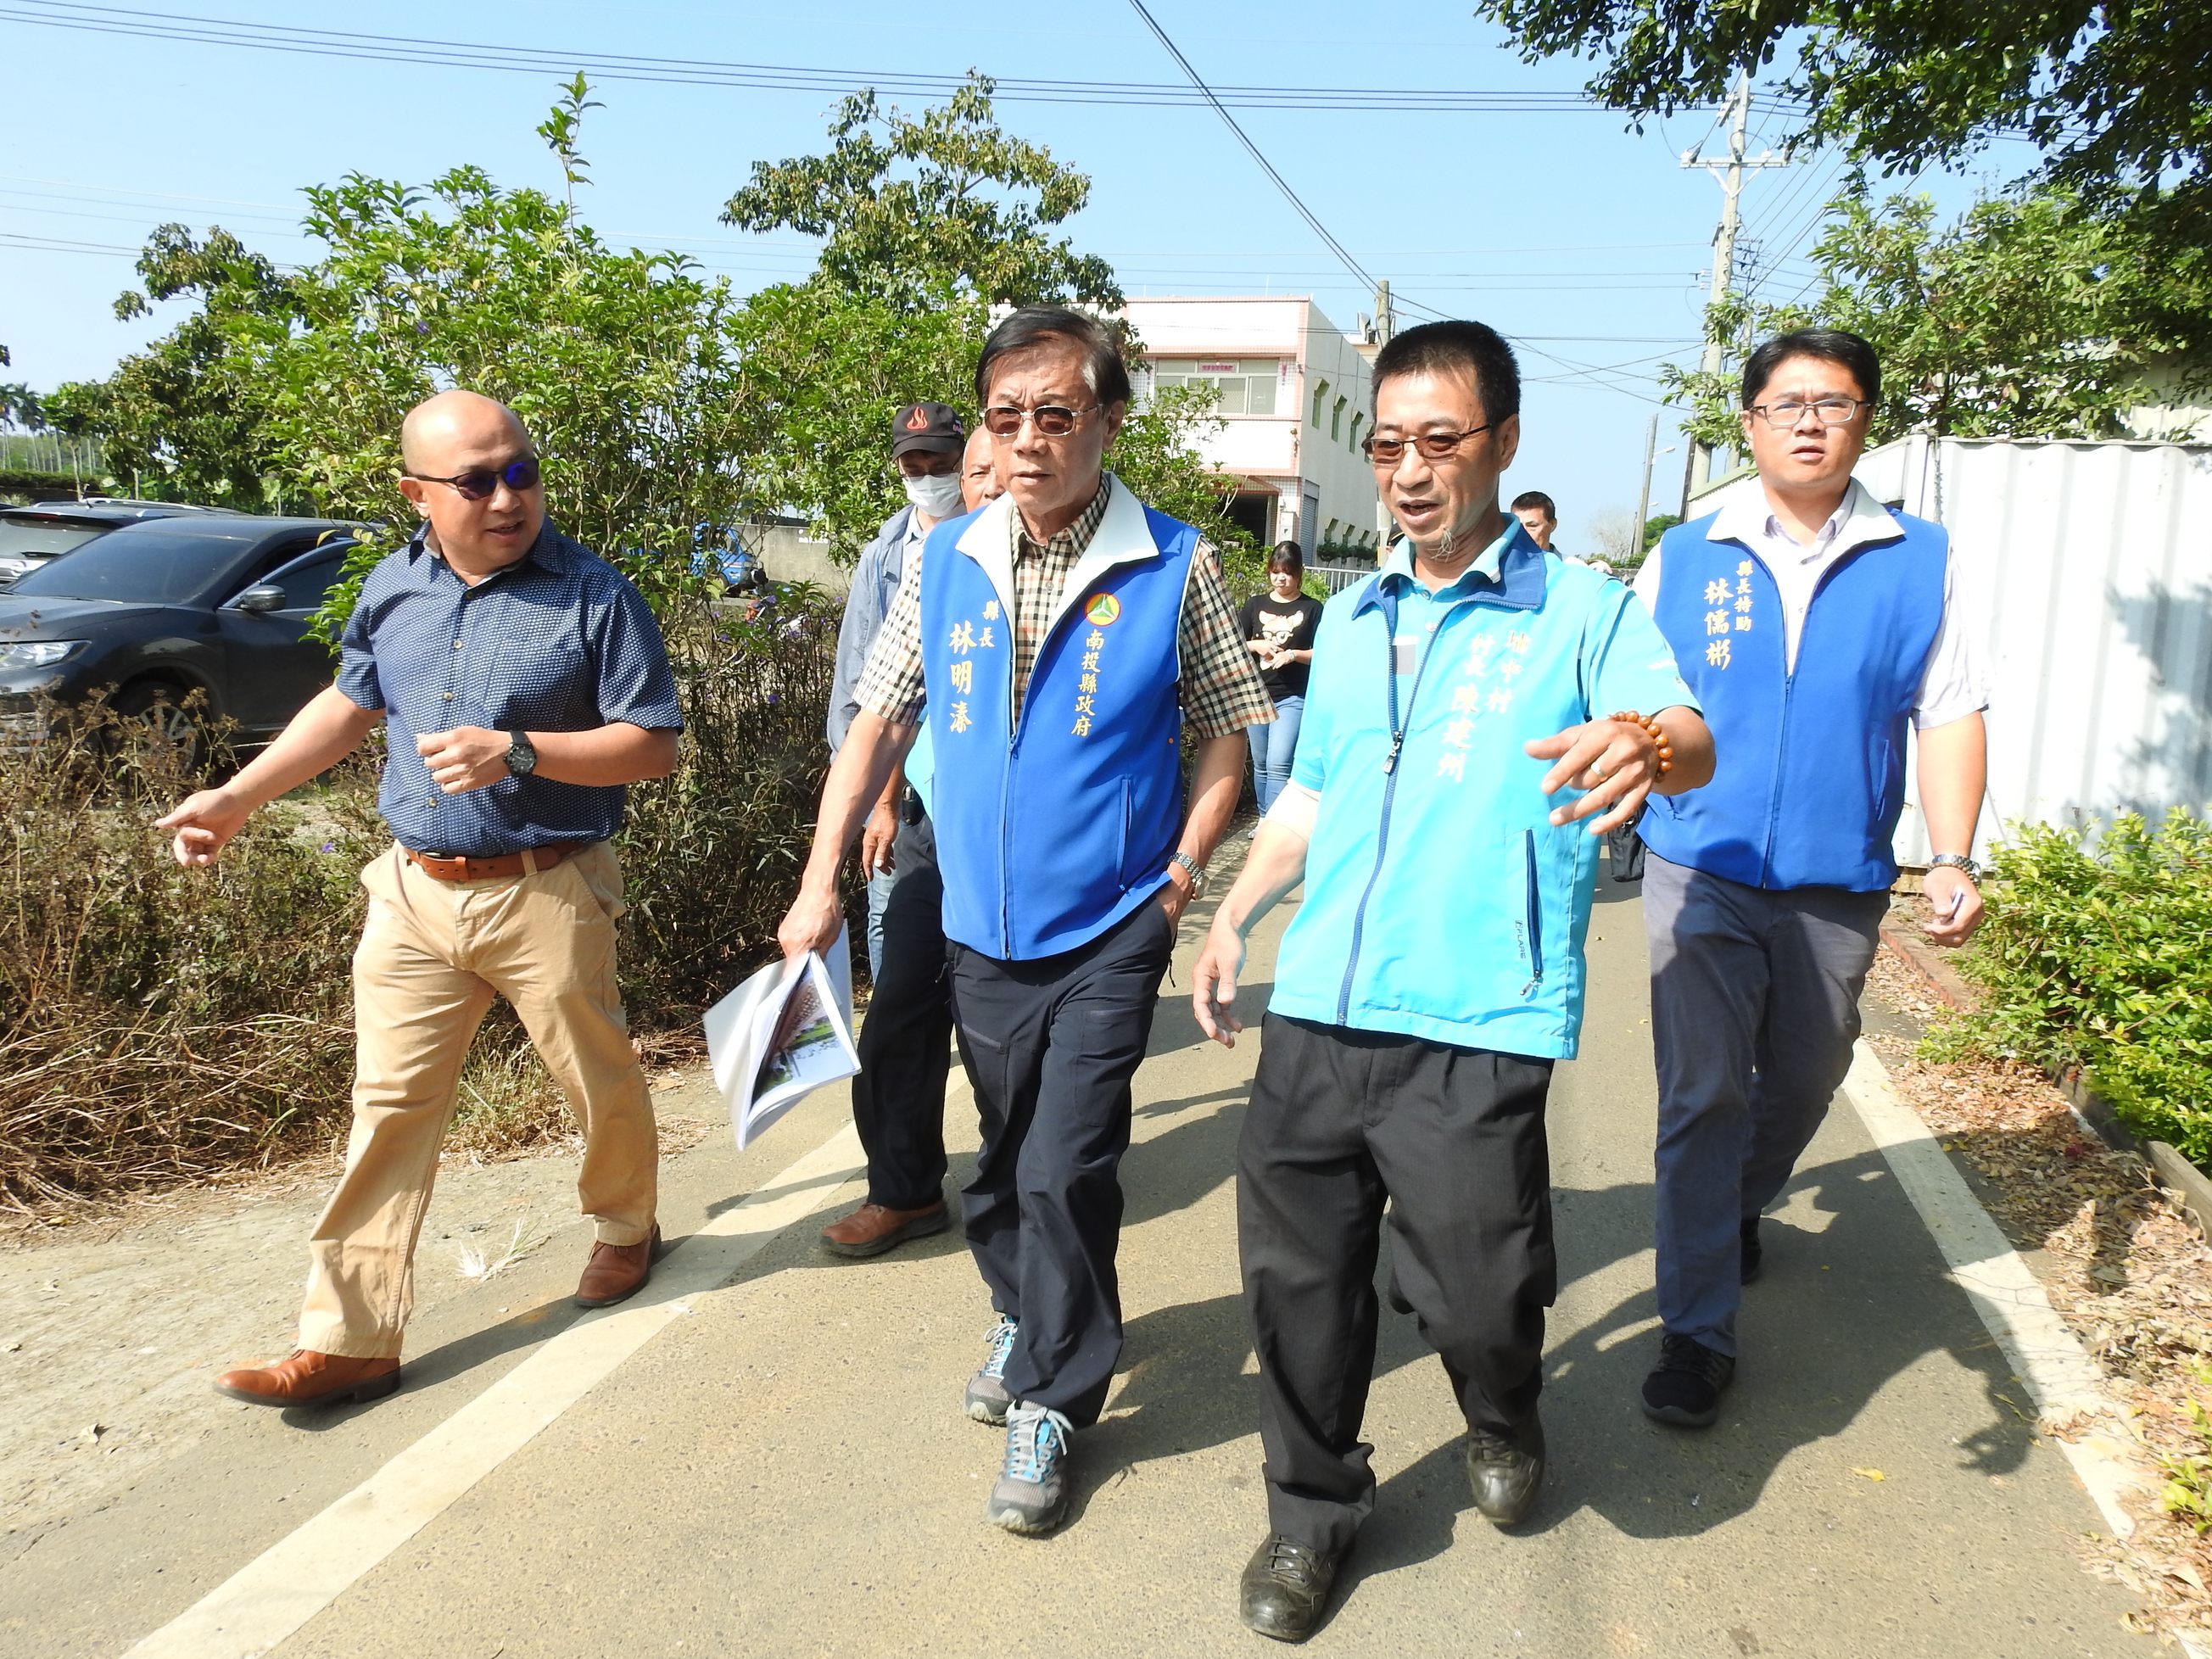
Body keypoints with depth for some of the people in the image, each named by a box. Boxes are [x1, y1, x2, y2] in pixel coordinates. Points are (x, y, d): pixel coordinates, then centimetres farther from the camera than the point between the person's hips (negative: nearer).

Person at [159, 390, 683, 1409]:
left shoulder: (593, 596, -10)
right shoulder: (392, 591, 6)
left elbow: (653, 746, -11)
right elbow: (350, 703, 22)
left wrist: (515, 751, -22)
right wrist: (238, 796, 19)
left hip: (545, 895, -4)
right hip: (414, 893, 5)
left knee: (598, 1083, 11)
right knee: (388, 1109, 6)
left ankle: (627, 1229, 40)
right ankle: (349, 1341, 14)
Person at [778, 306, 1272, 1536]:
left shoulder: (1174, 568, -8)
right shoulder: (946, 562, 1)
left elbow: (1230, 728, -2)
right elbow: (881, 718, 5)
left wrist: (1184, 867, -12)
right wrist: (822, 880, 1)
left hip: (1108, 934, -4)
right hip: (982, 928, 4)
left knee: (1064, 1171, -6)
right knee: (1006, 1161, 18)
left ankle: (1052, 1399, 16)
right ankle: (1030, 1318, 45)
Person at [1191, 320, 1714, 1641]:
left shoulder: (1581, 613, 0)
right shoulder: (1349, 619, 17)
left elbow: (1691, 738, -16)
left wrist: (1646, 743, -40)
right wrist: (1235, 918, 13)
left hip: (1474, 1031, -4)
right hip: (1315, 1011, 5)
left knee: (1475, 1292, 1)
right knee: (1297, 1275, 9)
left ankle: (1505, 1421, 38)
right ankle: (1315, 1507, 33)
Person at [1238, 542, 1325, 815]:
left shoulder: (1312, 608, 1)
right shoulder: (1256, 604, 9)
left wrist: (1294, 654, -16)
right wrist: (1256, 645, -11)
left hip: (1293, 698, -4)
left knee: (1278, 765, -14)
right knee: (1261, 764, 12)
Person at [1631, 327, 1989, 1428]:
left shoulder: (1919, 562, 3)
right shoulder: (1685, 557, 2)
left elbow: (1951, 716, 2)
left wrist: (1953, 859, -8)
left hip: (1838, 885, 2)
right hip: (1702, 874, -2)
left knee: (1802, 1085, 17)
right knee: (1702, 1097, -4)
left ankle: (1740, 1210, 48)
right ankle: (1697, 1332, 7)